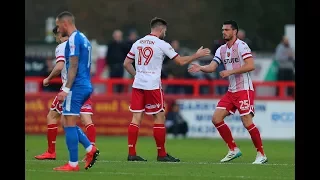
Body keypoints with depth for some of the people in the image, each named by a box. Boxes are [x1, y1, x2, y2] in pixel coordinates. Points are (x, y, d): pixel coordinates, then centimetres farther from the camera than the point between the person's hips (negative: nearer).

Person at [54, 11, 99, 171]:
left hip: (77, 86, -10)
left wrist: (66, 89, -21)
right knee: (66, 122, 15)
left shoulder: (74, 39, -12)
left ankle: (73, 164, -5)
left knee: (69, 124, -6)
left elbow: (73, 66, -19)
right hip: (85, 86, 10)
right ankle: (90, 149, 8)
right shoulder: (83, 38, 17)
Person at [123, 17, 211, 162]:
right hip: (153, 86, -5)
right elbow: (181, 61, 0)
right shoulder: (162, 44, -4)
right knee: (159, 117, 4)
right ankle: (161, 154, 7)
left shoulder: (137, 43, 11)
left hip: (138, 85, 5)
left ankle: (131, 153, -2)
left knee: (136, 117, 3)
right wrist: (197, 55, 13)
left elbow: (126, 64, 15)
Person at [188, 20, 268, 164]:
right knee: (216, 118, 1)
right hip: (231, 91, 8)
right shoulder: (221, 50, 12)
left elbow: (250, 66, -20)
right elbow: (212, 67, 3)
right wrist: (200, 68, -17)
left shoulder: (241, 46, -10)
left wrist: (230, 72, -20)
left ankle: (261, 155, -1)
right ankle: (233, 150, 12)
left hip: (244, 90, -8)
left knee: (247, 122, -13)